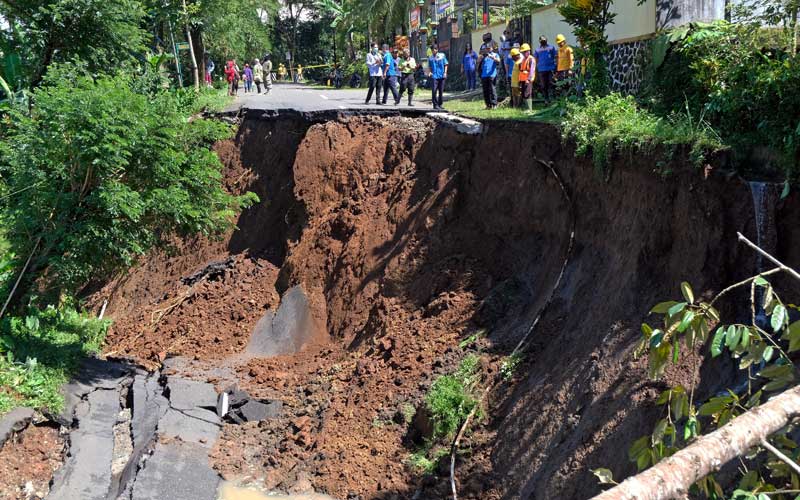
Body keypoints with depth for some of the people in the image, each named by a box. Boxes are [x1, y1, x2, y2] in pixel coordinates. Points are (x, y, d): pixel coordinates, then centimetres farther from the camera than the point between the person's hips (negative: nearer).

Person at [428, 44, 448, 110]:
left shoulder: (442, 55, 6)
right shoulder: (430, 58, 9)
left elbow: (445, 65, 8)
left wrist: (445, 73, -2)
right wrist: (430, 72, -3)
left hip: (442, 76, 0)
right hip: (434, 76, 0)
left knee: (441, 91, 5)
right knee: (434, 90, -11)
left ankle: (440, 104, 15)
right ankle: (435, 104, -6)